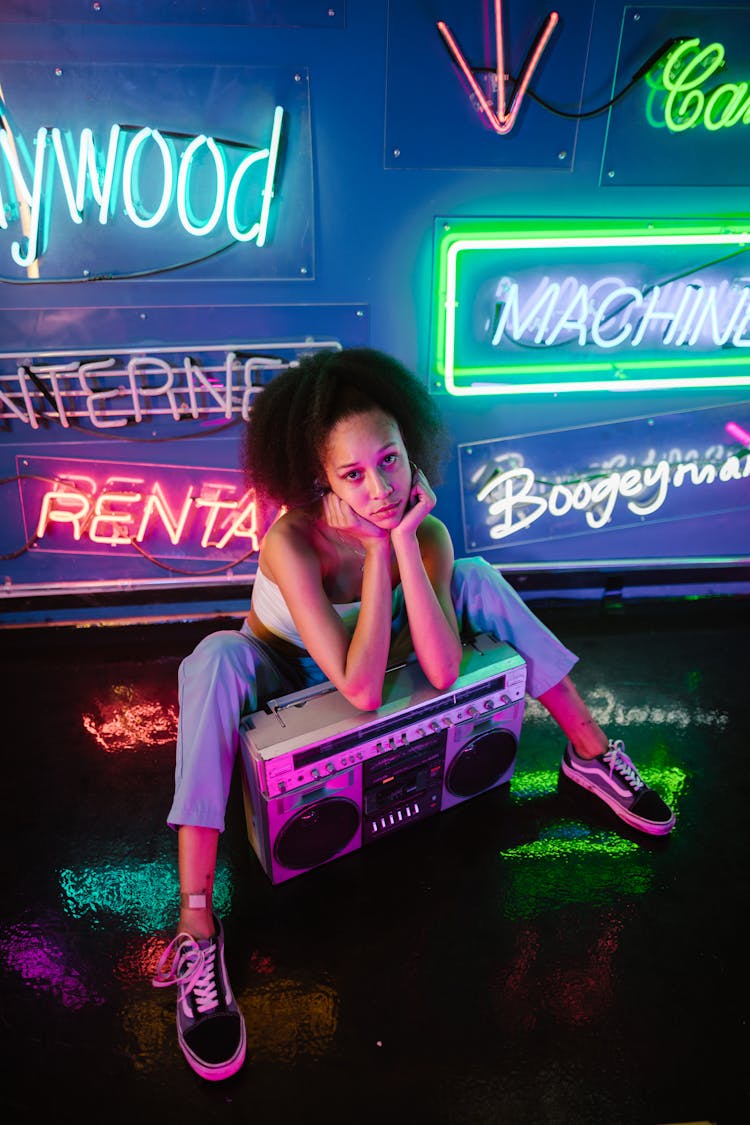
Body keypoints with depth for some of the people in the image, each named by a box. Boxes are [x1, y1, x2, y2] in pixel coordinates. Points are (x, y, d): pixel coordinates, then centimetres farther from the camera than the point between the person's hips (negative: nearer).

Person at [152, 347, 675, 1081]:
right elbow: (361, 690, -38)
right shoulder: (290, 544, -34)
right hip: (286, 695, -3)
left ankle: (590, 754, -1)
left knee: (478, 580, -12)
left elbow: (441, 673, -32)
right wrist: (377, 550, -38)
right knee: (217, 657, -36)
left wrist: (404, 538, -37)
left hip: (377, 672, 3)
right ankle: (195, 926, -33)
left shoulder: (423, 531, -21)